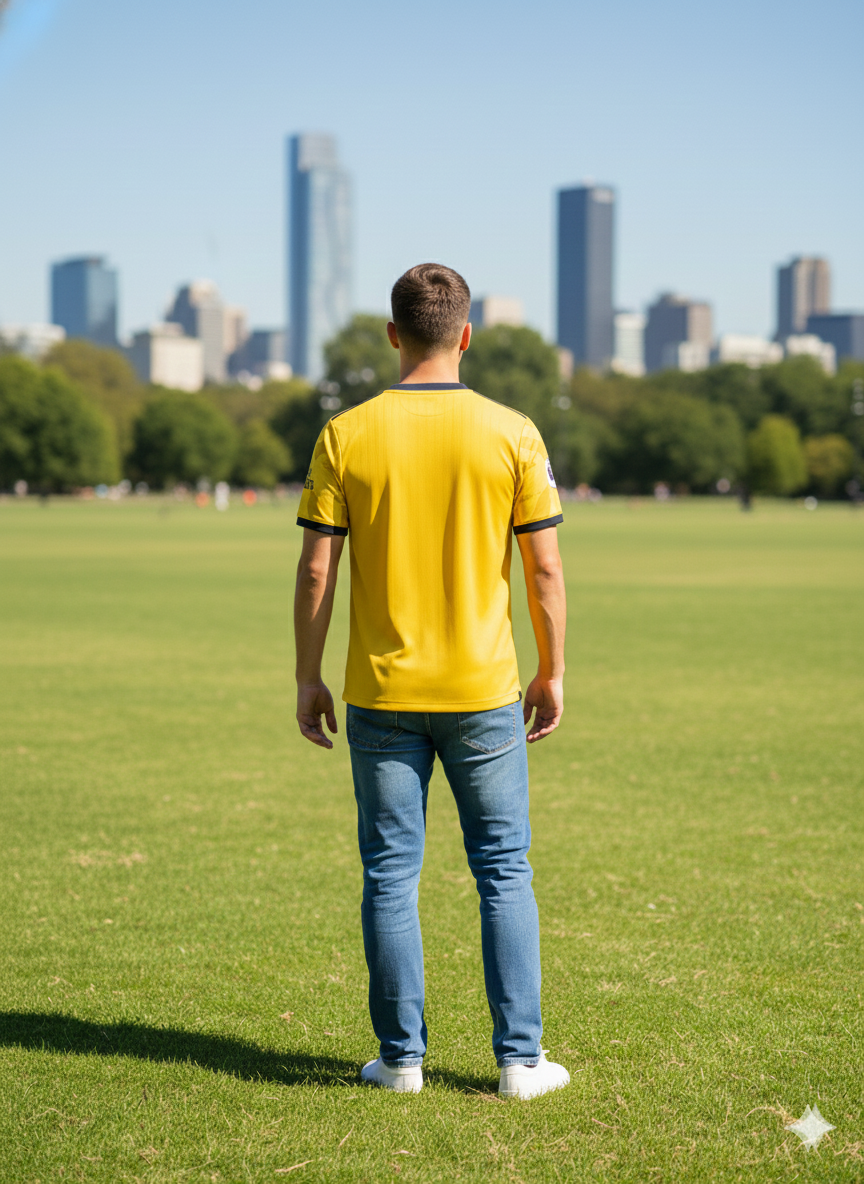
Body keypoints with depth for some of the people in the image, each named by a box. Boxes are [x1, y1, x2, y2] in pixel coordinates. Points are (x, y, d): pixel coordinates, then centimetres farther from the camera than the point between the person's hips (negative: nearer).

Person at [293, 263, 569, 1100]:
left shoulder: (346, 436, -4)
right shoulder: (511, 434, -4)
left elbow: (316, 570, -4)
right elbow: (544, 570, -3)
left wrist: (307, 680, 6)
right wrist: (551, 674, 9)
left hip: (381, 694, 0)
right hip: (484, 691, 0)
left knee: (390, 875, 9)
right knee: (504, 873, 9)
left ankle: (401, 1058, 13)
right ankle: (519, 1059, 11)